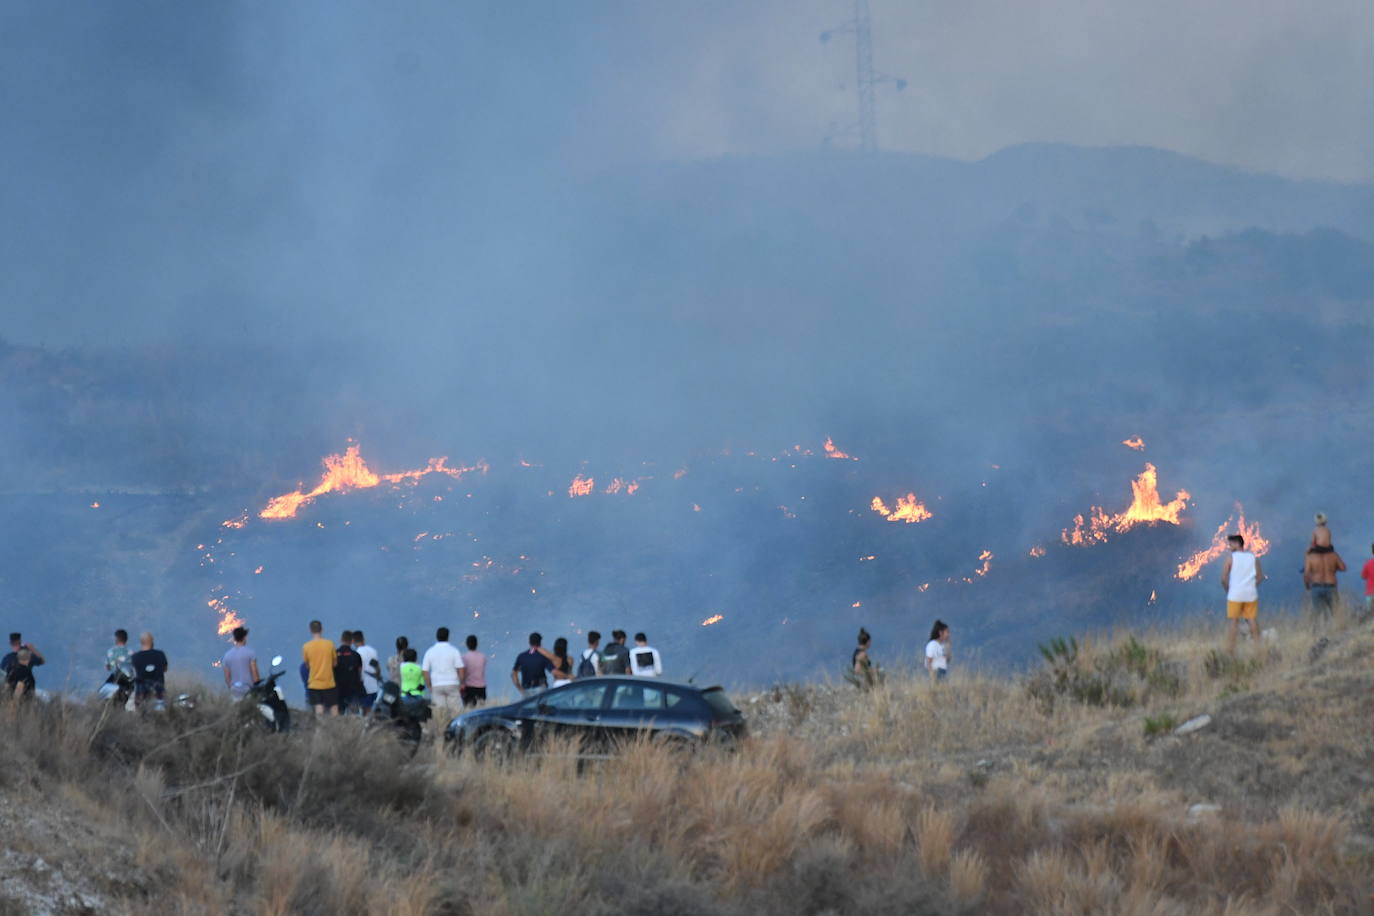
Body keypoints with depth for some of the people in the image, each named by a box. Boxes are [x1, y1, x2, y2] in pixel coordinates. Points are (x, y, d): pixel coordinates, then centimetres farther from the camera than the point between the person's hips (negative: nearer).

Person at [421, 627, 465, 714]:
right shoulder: (454, 651, -3)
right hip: (452, 684, -2)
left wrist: (429, 686, 10)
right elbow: (460, 669, -6)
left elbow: (425, 671, 2)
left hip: (436, 685, 2)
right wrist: (462, 684, 5)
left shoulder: (429, 652, 3)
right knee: (456, 711, 2)